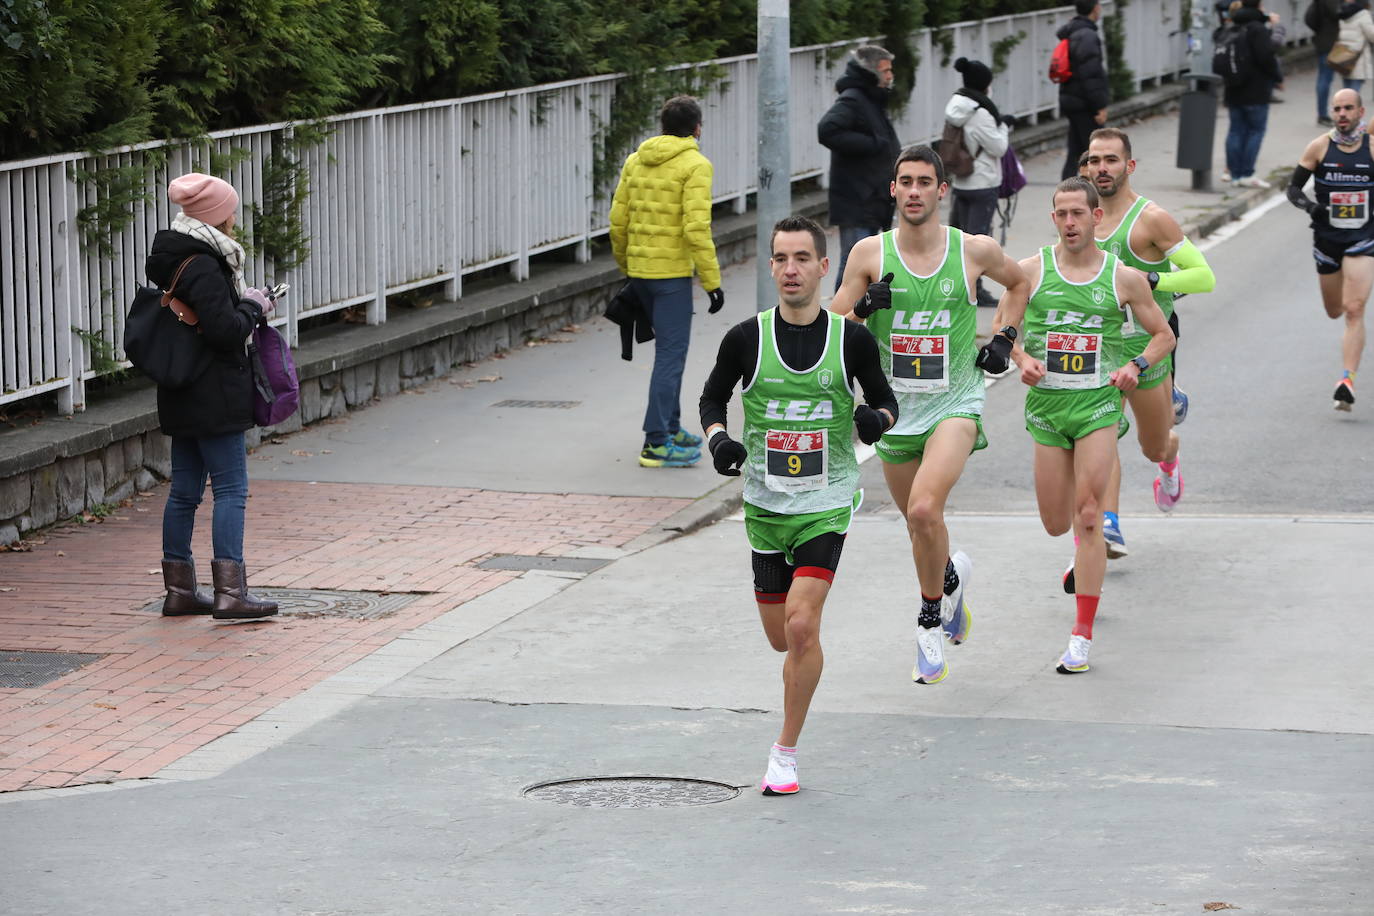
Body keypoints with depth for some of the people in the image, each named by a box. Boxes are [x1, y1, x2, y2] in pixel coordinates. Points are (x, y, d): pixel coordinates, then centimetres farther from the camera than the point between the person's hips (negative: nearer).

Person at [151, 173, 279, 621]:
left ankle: (179, 589, 17)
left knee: (184, 490, 12)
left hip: (182, 397, 10)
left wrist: (246, 304, 12)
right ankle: (230, 592, -11)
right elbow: (225, 329, -22)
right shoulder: (203, 267, -18)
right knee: (231, 488, -7)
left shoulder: (174, 260, 12)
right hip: (214, 398, -10)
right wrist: (253, 306, -5)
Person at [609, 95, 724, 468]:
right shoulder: (694, 164, -10)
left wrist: (626, 266, 22)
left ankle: (671, 427, 29)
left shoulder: (635, 161, 10)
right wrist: (712, 281, -13)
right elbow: (696, 227, -18)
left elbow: (618, 220, 10)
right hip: (672, 270, -7)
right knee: (670, 354, -4)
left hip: (639, 269, 7)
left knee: (669, 349, 21)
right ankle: (657, 443, -8)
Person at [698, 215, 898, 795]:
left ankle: (786, 753, -3)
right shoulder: (746, 339, -4)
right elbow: (712, 397, 10)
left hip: (827, 504, -2)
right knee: (781, 638, 11)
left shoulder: (852, 339, -6)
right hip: (765, 504, 2)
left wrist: (877, 418, -15)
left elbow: (884, 399, 8)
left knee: (801, 628, -17)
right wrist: (718, 438, -10)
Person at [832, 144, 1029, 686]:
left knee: (924, 509, -24)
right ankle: (951, 578, 49)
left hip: (954, 403, -3)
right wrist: (864, 307, -20)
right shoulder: (870, 253, -3)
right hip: (895, 407, 3)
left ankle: (931, 620, -4)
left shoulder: (974, 251, -4)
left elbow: (1019, 283, 18)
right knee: (919, 524, 16)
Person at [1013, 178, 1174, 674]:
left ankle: (1082, 636, -11)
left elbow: (1163, 335, 12)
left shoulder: (1124, 278, 1)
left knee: (1087, 518, -13)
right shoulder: (1030, 271, 2)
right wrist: (1021, 358, -9)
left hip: (1098, 404, -2)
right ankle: (1086, 560, 46)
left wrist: (1136, 366, -6)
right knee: (1056, 525, 7)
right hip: (1046, 404, 2)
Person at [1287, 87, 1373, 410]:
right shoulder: (1320, 147, -2)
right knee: (1334, 311, 13)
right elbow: (1293, 187, 2)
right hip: (1327, 236, 2)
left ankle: (1347, 381, -18)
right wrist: (1307, 204, -18)